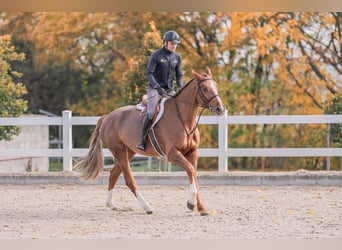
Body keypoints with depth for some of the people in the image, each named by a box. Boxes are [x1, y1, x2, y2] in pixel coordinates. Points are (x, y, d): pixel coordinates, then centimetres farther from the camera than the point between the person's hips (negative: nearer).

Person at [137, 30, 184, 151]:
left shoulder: (177, 57, 7)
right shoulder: (156, 55, -8)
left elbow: (179, 75, 9)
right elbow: (149, 73, -11)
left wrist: (181, 88, -10)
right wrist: (157, 87, -24)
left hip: (170, 90, 6)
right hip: (155, 89, -5)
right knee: (151, 113, -24)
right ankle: (142, 139, -13)